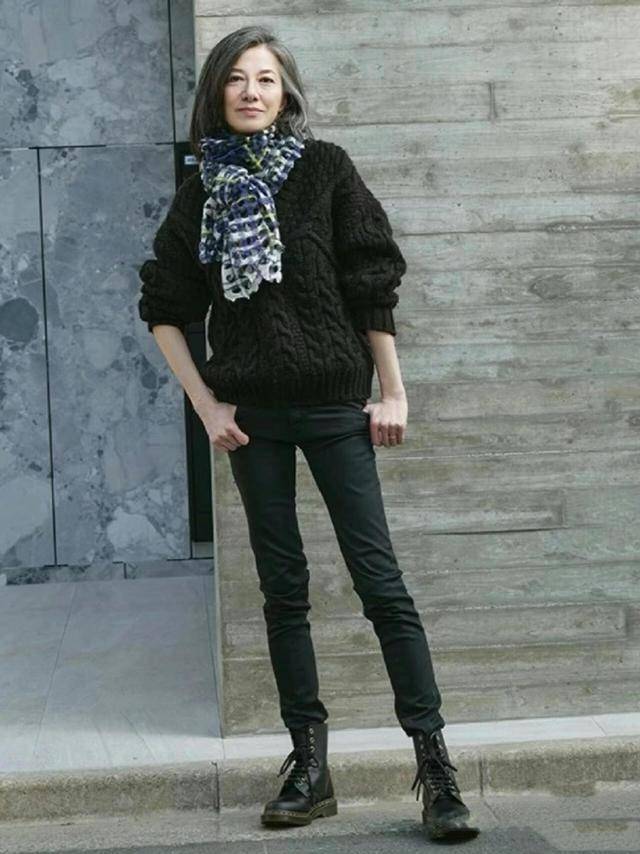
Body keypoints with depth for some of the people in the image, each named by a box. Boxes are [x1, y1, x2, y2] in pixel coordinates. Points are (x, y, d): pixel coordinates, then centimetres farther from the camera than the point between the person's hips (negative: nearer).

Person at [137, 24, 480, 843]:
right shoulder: (202, 189, 7)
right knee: (282, 587, 7)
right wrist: (206, 405, 3)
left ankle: (436, 766, -3)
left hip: (333, 405, -3)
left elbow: (375, 284, -1)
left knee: (379, 578, -6)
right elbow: (164, 307, 10)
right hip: (251, 413, 3)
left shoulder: (324, 168, 0)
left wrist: (392, 391, -3)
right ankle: (310, 766, 15)